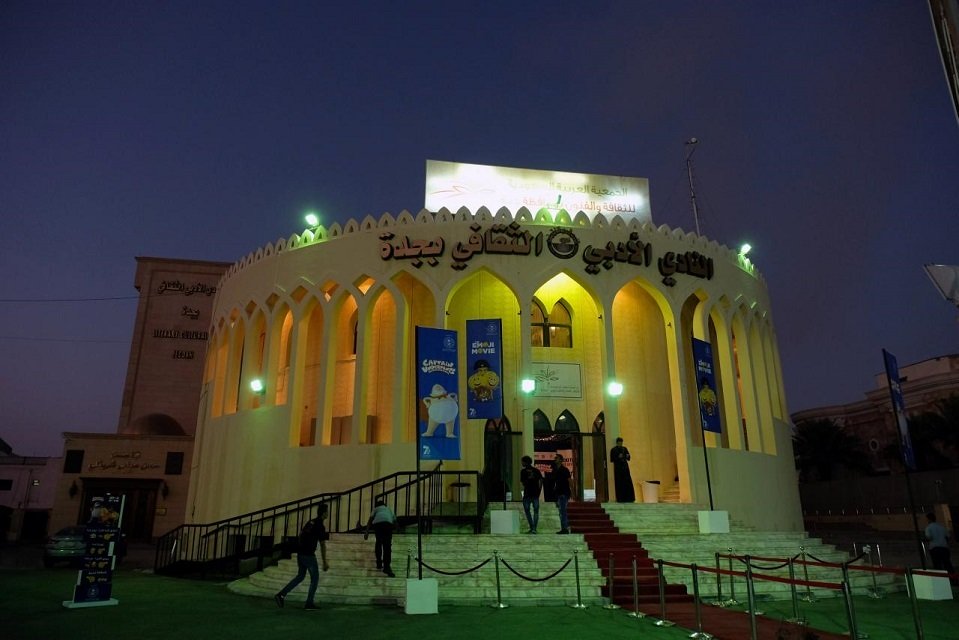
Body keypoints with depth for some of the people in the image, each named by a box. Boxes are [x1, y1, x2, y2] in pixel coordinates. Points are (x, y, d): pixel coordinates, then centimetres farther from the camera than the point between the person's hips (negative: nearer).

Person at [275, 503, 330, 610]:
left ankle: (281, 594, 10)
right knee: (315, 577, 6)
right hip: (308, 555, -8)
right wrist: (324, 562, -3)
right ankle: (309, 604, 10)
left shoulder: (310, 522, 12)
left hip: (300, 553, 8)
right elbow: (322, 546, -10)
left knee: (300, 576, 19)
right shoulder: (320, 526, -12)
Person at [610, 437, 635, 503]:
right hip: (617, 468, -4)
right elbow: (611, 460, -6)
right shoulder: (613, 450, -3)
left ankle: (629, 497, 2)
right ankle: (620, 498, -1)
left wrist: (627, 456, -14)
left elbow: (628, 458, 10)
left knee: (628, 482, -3)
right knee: (619, 483, -5)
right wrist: (618, 457, -20)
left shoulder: (625, 449, 9)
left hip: (625, 467, 4)